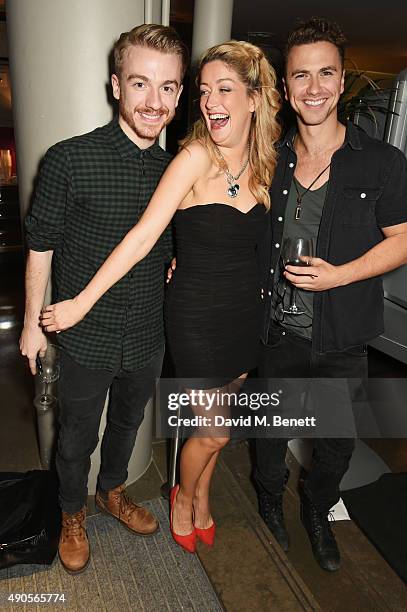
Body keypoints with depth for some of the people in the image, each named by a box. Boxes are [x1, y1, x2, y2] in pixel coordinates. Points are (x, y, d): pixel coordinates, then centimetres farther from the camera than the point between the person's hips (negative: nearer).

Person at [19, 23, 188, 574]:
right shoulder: (70, 160, -17)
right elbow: (41, 245, -8)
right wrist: (34, 322, -3)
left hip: (148, 339, 4)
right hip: (85, 338, -4)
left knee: (128, 422, 25)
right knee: (77, 437, 17)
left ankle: (113, 492, 54)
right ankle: (72, 515, 46)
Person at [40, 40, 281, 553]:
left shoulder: (263, 164, 2)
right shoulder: (195, 156, -16)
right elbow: (144, 235, -19)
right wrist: (82, 302, -19)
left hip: (245, 313, 5)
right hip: (197, 318, -5)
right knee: (214, 431, 7)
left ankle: (201, 497, 46)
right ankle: (184, 498, 39)